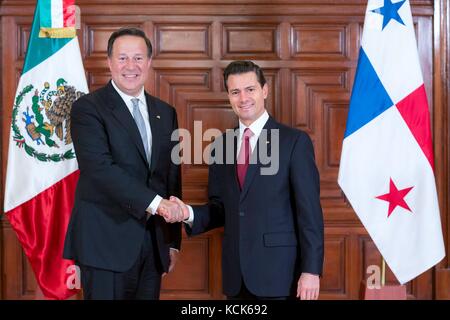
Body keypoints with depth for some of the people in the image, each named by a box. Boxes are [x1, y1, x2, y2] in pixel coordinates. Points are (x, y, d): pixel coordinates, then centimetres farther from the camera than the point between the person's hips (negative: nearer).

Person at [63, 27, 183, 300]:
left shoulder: (165, 113, 12)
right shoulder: (88, 108, -5)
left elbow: (172, 177, 14)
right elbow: (99, 168, -18)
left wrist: (174, 241, 13)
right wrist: (154, 202, -24)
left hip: (154, 243, 5)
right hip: (106, 241, -5)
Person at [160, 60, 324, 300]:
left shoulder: (294, 141, -6)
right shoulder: (221, 145, 9)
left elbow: (309, 211, -9)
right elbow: (220, 208, 13)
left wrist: (311, 270, -13)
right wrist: (189, 213, -6)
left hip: (277, 272, -4)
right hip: (236, 275, 5)